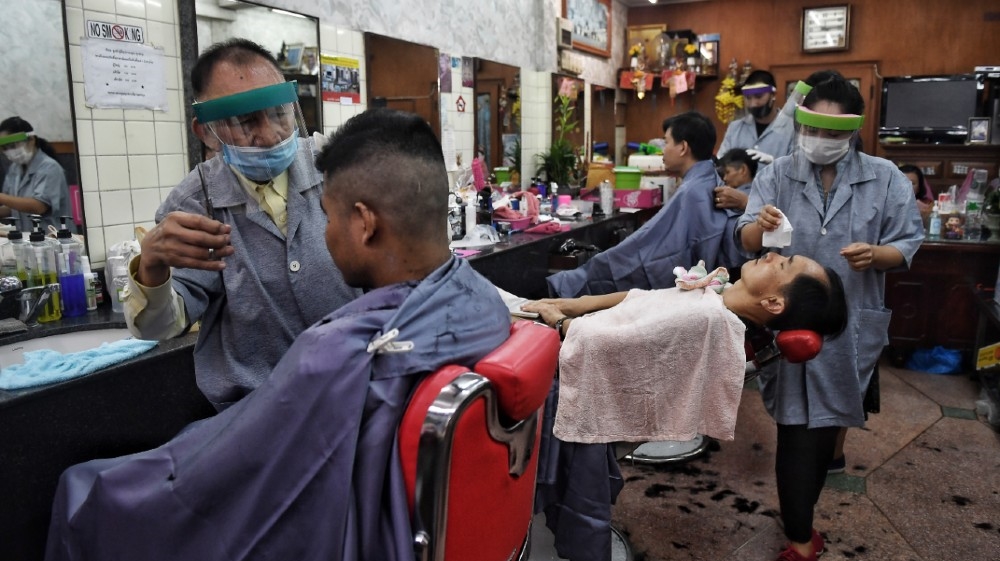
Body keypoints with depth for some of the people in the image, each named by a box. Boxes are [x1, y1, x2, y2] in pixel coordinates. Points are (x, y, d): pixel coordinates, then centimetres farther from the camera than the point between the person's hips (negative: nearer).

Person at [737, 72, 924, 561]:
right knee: (797, 427, 2)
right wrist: (760, 225, -32)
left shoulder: (885, 179, 1)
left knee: (827, 425, 13)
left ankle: (798, 518, 34)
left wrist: (875, 254, -21)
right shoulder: (777, 175, 0)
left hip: (849, 327, 1)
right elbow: (745, 242, -9)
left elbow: (907, 245, 0)